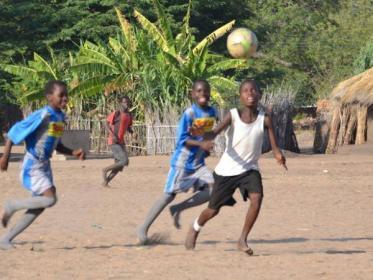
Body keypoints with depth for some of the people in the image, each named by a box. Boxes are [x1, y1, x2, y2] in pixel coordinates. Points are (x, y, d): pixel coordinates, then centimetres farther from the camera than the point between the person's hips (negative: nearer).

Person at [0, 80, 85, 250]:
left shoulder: (61, 117, 6)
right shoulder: (42, 116, -20)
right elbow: (15, 132, -16)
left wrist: (73, 153, 0)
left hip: (45, 165, 9)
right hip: (33, 166, -9)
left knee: (40, 206, 7)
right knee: (50, 199, -19)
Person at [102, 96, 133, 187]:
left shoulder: (129, 115, 10)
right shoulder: (116, 114, -13)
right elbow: (106, 124, -10)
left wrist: (132, 132, 0)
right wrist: (112, 134, -23)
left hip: (121, 142, 8)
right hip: (114, 142, -8)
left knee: (119, 166, 8)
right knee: (125, 161, -18)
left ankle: (106, 181, 19)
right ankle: (105, 170, 0)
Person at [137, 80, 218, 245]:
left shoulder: (212, 112, 4)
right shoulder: (189, 113, -15)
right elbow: (182, 139, -19)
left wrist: (206, 149, 2)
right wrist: (201, 144, -31)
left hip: (198, 163, 6)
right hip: (183, 162, -6)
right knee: (169, 195, -6)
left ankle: (178, 209, 3)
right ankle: (143, 229, 2)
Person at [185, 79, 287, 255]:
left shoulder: (264, 120, -9)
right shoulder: (233, 116, -13)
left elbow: (273, 145, -12)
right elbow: (215, 133, -25)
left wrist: (278, 154, -36)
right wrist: (205, 136, -49)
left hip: (249, 168, 1)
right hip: (227, 169, -1)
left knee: (256, 198, -26)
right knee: (213, 209, 9)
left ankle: (243, 240, -12)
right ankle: (195, 228, 42)